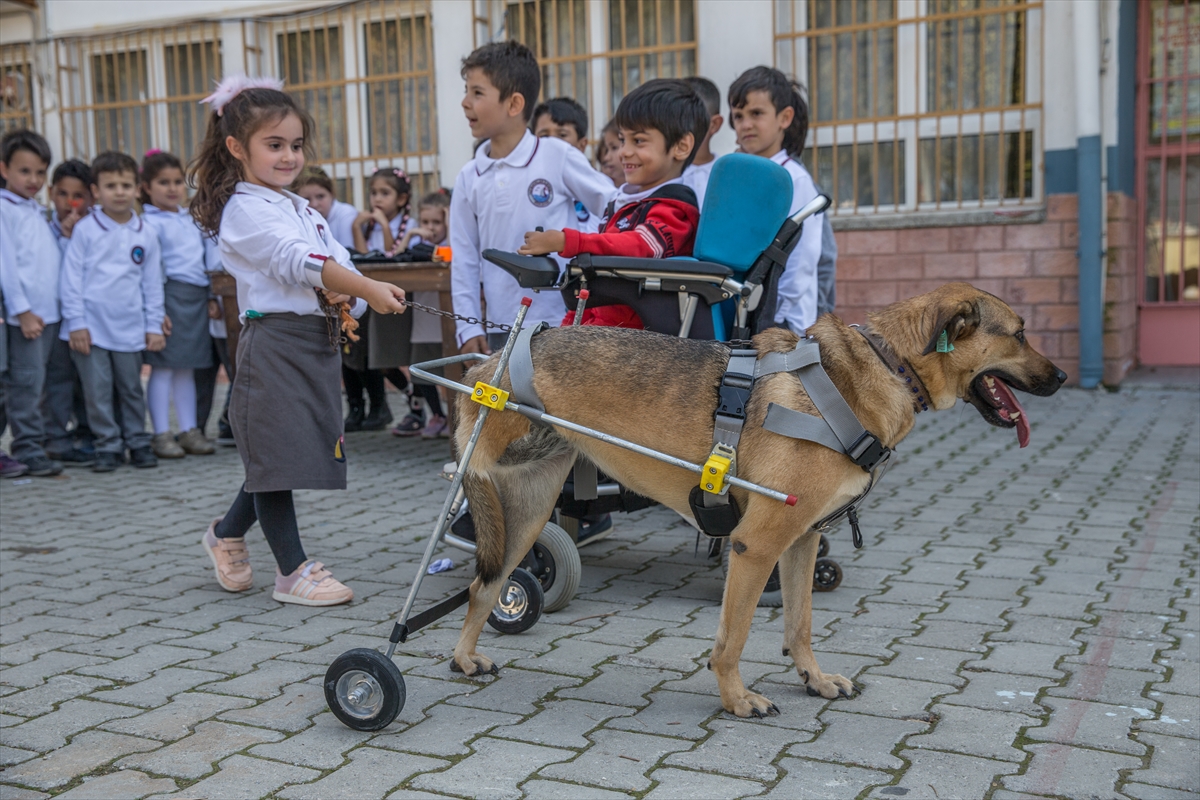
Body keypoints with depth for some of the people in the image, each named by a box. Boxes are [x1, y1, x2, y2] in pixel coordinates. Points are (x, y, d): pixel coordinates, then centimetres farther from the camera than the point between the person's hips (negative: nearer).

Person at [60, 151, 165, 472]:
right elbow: (72, 277, -1)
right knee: (98, 391, 1)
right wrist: (76, 322, -6)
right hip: (91, 327, -1)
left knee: (131, 388, 11)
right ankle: (108, 445, 11)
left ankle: (137, 442, 22)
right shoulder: (85, 229, -1)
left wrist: (154, 325, 6)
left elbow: (152, 284, 10)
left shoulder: (146, 234, 5)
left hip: (130, 328, 2)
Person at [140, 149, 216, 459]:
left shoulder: (190, 218, 17)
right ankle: (161, 434, 3)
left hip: (197, 296, 7)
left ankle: (189, 431, 17)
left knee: (187, 368, 12)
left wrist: (211, 297, 18)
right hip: (170, 294, -7)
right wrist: (156, 310, -18)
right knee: (163, 367, -2)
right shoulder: (150, 222, -5)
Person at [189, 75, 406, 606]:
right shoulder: (246, 209, -9)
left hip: (317, 341, 9)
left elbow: (338, 261, 12)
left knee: (285, 456, 15)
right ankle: (293, 571, 9)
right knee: (277, 453, -1)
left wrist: (342, 293, -12)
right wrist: (367, 289, -34)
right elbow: (299, 260, -24)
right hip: (275, 340, -8)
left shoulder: (301, 208, 19)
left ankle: (227, 533, 36)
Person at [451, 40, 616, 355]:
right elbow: (464, 260, 8)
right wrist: (469, 327, 3)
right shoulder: (469, 178, 6)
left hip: (563, 321, -4)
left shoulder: (558, 157, -7)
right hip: (502, 329, 4)